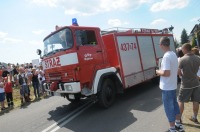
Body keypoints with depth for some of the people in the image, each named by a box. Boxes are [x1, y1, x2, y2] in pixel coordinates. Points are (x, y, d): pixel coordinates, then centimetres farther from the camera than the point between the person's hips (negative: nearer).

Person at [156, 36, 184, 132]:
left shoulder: (166, 56, -23)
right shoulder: (174, 54, 6)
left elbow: (166, 73, -28)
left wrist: (158, 72, -11)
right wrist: (162, 71, 11)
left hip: (167, 87, -9)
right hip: (173, 85, 9)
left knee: (169, 108, 5)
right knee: (174, 104, 22)